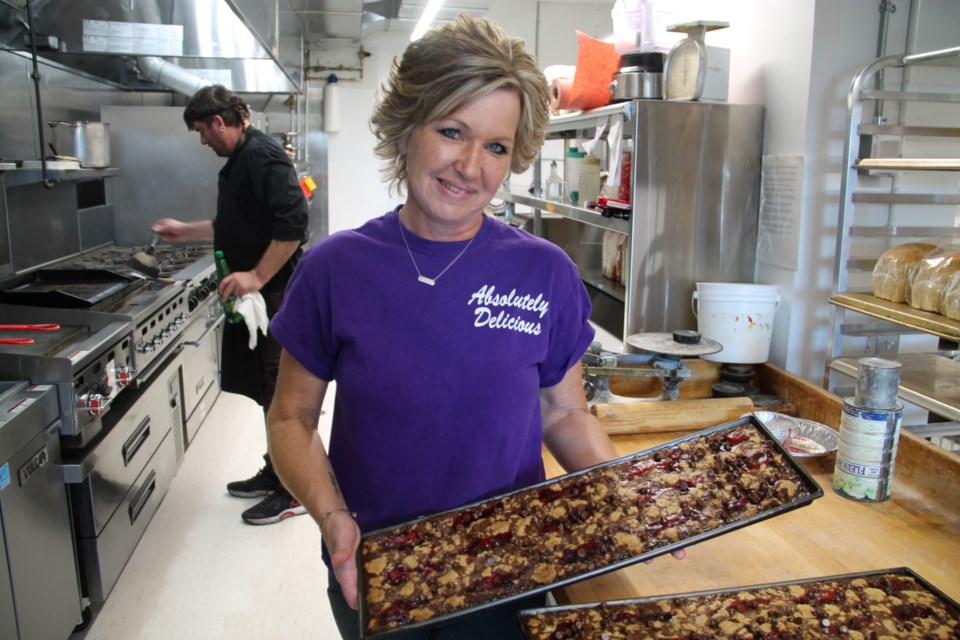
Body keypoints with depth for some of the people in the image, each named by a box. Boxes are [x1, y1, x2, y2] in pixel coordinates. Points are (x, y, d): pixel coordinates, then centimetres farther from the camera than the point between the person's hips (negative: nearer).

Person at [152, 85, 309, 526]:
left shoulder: (262, 155, -14)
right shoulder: (241, 159, 19)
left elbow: (293, 223, -25)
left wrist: (257, 276, -24)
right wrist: (185, 231, 35)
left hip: (276, 295, -10)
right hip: (257, 298, 10)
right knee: (269, 391, 16)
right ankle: (275, 475, 29)